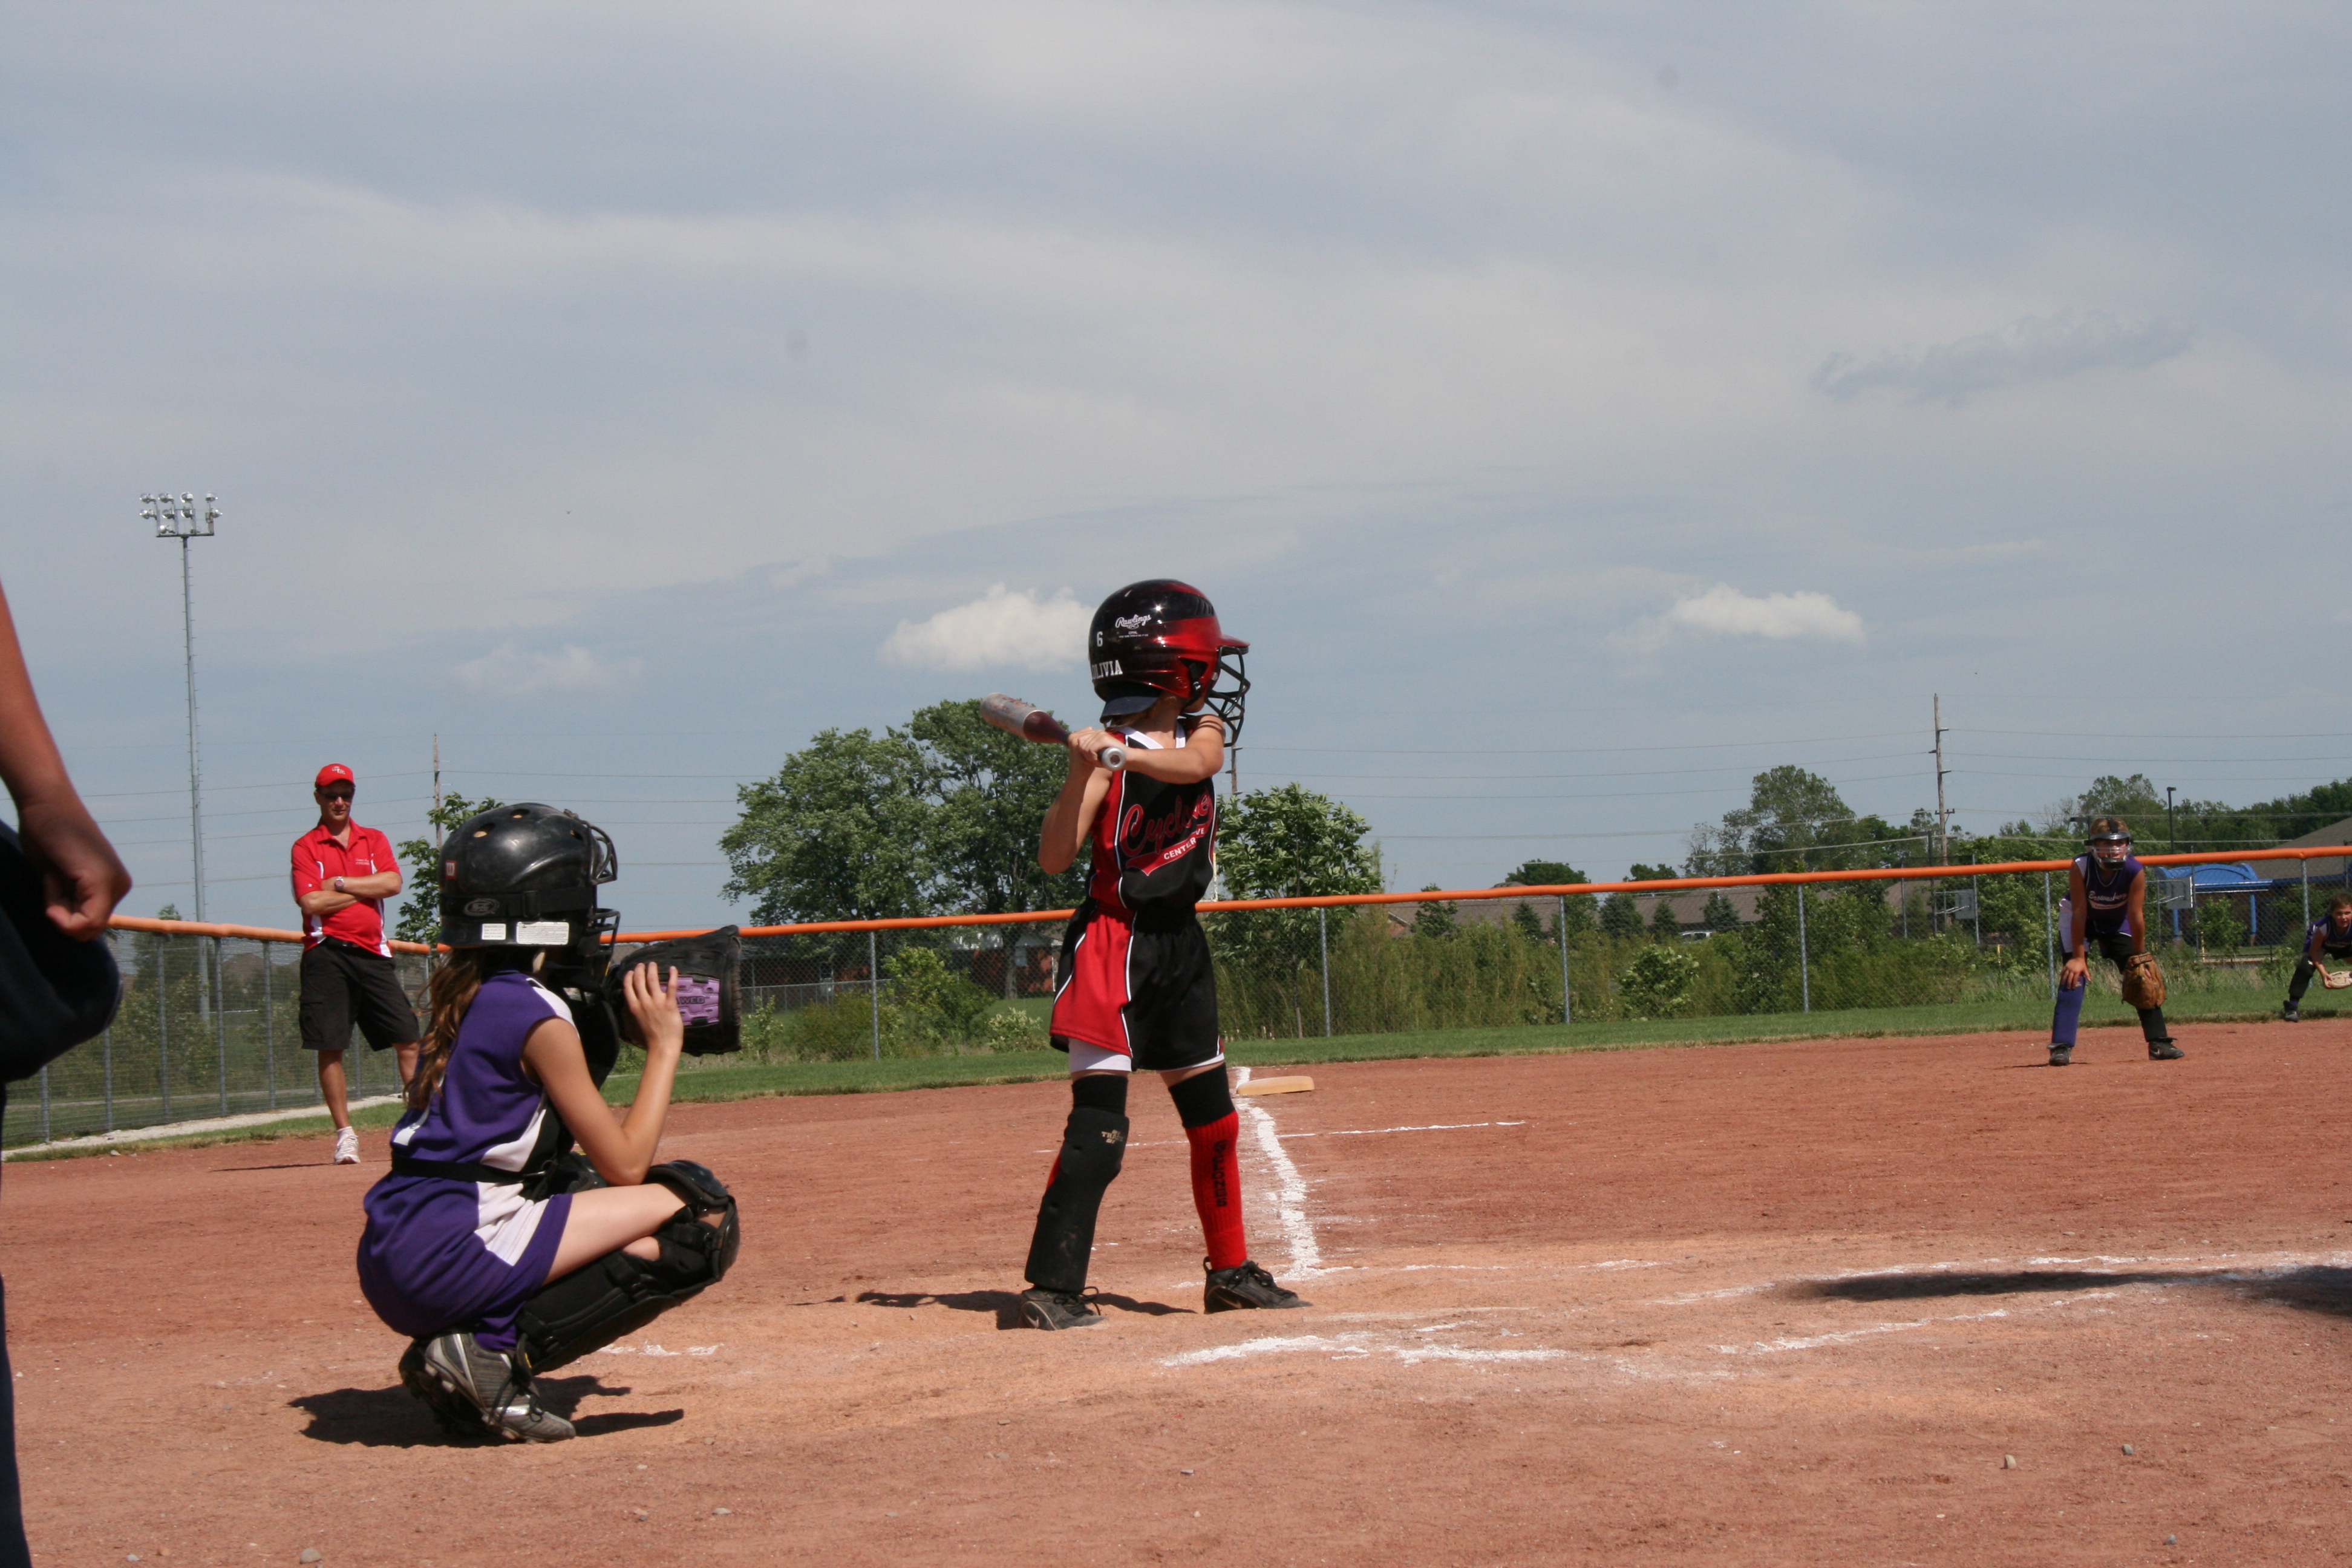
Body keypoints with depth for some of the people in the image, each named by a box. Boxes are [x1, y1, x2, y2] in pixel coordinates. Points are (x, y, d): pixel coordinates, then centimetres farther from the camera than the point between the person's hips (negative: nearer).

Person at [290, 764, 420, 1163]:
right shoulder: (305, 847, 4)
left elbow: (392, 883, -3)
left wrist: (341, 884, -7)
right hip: (327, 954, -3)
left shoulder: (375, 841, 15)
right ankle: (345, 1134, 3)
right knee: (330, 1047, -4)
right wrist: (367, 889, -3)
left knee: (407, 1039, 0)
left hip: (372, 954, 3)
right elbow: (311, 903, -10)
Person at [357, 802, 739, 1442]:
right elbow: (626, 1163, -6)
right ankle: (496, 1350, -10)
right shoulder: (538, 1016, -9)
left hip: (390, 1261, 9)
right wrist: (665, 1044, 3)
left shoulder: (466, 998, 17)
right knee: (700, 1220, -6)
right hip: (450, 1257, -9)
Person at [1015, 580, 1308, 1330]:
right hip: (1116, 941, -8)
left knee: (1212, 1117, 14)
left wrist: (1127, 755, -35)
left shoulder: (1203, 725, 6)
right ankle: (1052, 1288, -16)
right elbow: (1054, 857, -20)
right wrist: (1082, 772, -33)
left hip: (1180, 942, 8)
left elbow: (1196, 763, -19)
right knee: (1098, 1126, -15)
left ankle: (1230, 1269, 26)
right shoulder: (1107, 751, -13)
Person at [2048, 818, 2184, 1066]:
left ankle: (2159, 1043, 5)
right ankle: (2061, 1047, -19)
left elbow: (2136, 916, -22)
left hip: (2118, 922, 2)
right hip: (2082, 921, -2)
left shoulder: (2135, 871, -29)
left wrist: (2139, 956, -16)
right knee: (2074, 975, -18)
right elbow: (2079, 914, -27)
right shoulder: (2081, 868, -32)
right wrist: (2078, 957, -25)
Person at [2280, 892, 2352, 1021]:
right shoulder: (2325, 926, -40)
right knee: (2306, 966, -28)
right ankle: (2291, 1008, -27)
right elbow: (2314, 951, -27)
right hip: (2318, 942, -4)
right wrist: (2323, 972, -36)